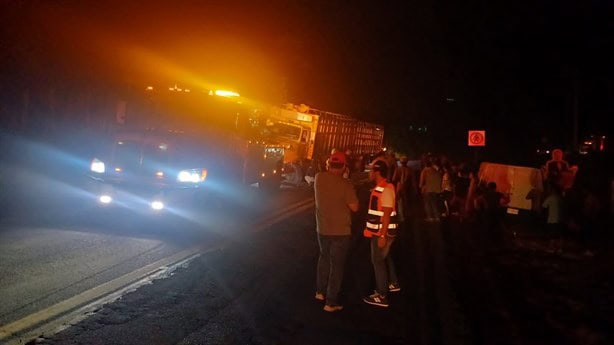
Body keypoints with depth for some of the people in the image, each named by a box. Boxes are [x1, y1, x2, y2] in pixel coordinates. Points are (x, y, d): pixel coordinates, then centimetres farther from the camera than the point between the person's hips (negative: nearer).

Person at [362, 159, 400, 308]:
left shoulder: (386, 189, -21)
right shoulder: (380, 187, 9)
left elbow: (387, 215, -23)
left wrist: (382, 236, -24)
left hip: (383, 232, -10)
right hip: (379, 231, 10)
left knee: (378, 261, -2)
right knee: (385, 257, 23)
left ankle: (382, 296, 7)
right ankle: (393, 284, 40)